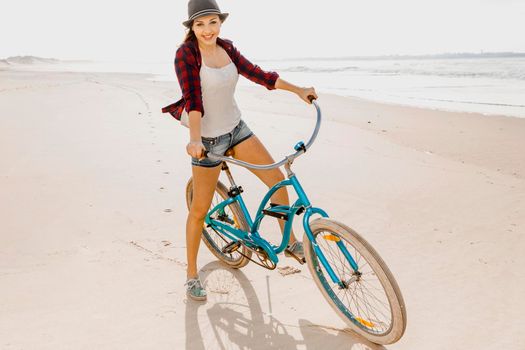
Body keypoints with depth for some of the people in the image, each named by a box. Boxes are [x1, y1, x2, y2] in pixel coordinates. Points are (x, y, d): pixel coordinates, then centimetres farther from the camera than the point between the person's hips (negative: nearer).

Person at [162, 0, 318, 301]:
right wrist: (195, 140, -38)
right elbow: (193, 100, -26)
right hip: (209, 140, -6)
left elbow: (258, 74, 4)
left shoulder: (226, 48, 1)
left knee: (278, 180, 1)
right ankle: (192, 274, 20)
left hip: (237, 128, 6)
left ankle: (291, 241, 21)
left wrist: (298, 90, 1)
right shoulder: (186, 54, -17)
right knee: (200, 210, 1)